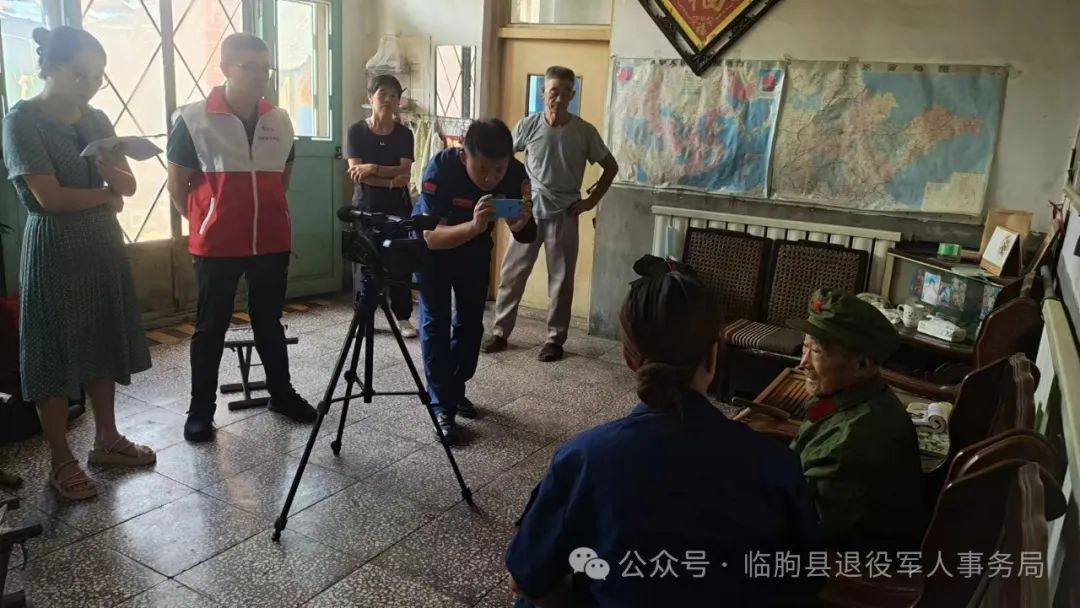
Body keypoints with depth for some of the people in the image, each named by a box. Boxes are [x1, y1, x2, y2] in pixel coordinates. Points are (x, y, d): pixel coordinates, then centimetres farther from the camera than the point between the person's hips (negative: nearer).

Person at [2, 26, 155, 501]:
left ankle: (107, 440, 27)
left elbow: (130, 185, 5)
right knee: (55, 354, 2)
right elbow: (49, 196, -18)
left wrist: (111, 169, -17)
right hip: (54, 252, -6)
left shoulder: (96, 119, 8)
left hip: (103, 246, 7)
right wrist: (106, 195, -5)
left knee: (103, 346, 13)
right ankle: (62, 462, 13)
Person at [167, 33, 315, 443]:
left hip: (272, 243, 4)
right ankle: (201, 410, 19)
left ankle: (281, 394, 30)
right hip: (216, 246, -3)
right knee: (211, 328, 7)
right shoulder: (194, 120, -8)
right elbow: (177, 187, -1)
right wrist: (205, 225, 2)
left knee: (269, 323, 16)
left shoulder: (280, 122, 5)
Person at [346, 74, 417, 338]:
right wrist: (391, 180, -16)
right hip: (365, 207, -1)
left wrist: (373, 169, -20)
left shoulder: (404, 134, 3)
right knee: (363, 262, 1)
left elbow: (405, 172, -8)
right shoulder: (356, 131, -2)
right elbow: (356, 172, -11)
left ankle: (403, 317, 12)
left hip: (398, 208, 1)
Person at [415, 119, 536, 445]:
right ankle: (442, 406, -1)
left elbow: (527, 236, -19)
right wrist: (474, 226, -58)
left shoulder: (516, 173, -27)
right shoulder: (441, 168, -37)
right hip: (431, 246, -4)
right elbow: (433, 237, -40)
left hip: (476, 249, 4)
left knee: (471, 320, 10)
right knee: (436, 321, -9)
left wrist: (521, 224, -42)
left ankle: (456, 391, 29)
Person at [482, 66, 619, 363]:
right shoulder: (528, 125, -4)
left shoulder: (585, 132, -6)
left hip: (564, 215, -1)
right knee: (512, 273, 5)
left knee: (561, 279, 5)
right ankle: (500, 332, 18)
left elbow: (611, 167, 5)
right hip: (529, 212, 1)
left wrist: (592, 200, 0)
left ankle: (555, 338, 18)